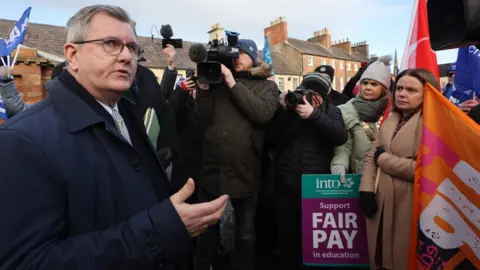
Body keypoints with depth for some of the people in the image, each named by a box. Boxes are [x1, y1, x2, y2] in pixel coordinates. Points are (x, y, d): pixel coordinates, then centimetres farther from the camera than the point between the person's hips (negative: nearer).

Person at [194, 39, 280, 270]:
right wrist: (204, 87, -10)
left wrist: (233, 83, -16)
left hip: (245, 171, -1)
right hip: (211, 169, 2)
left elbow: (263, 114, -17)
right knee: (207, 230, 19)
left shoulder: (267, 86, 5)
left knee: (245, 234, 16)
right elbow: (202, 122, 0)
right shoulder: (217, 81, 8)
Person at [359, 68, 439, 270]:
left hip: (408, 206, -6)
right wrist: (366, 190, -5)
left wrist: (384, 158, -11)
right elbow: (371, 156, 8)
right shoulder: (390, 119, 11)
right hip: (380, 203, 6)